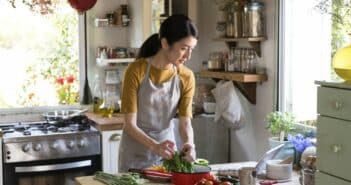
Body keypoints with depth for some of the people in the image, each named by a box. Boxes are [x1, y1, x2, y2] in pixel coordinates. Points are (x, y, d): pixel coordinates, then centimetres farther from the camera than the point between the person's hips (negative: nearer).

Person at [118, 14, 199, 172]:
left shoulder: (186, 77, -7)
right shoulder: (136, 71, -19)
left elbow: (185, 122, -7)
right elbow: (130, 124, -19)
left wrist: (189, 143, -29)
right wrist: (155, 146, -35)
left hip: (167, 150, 3)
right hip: (136, 152, -3)